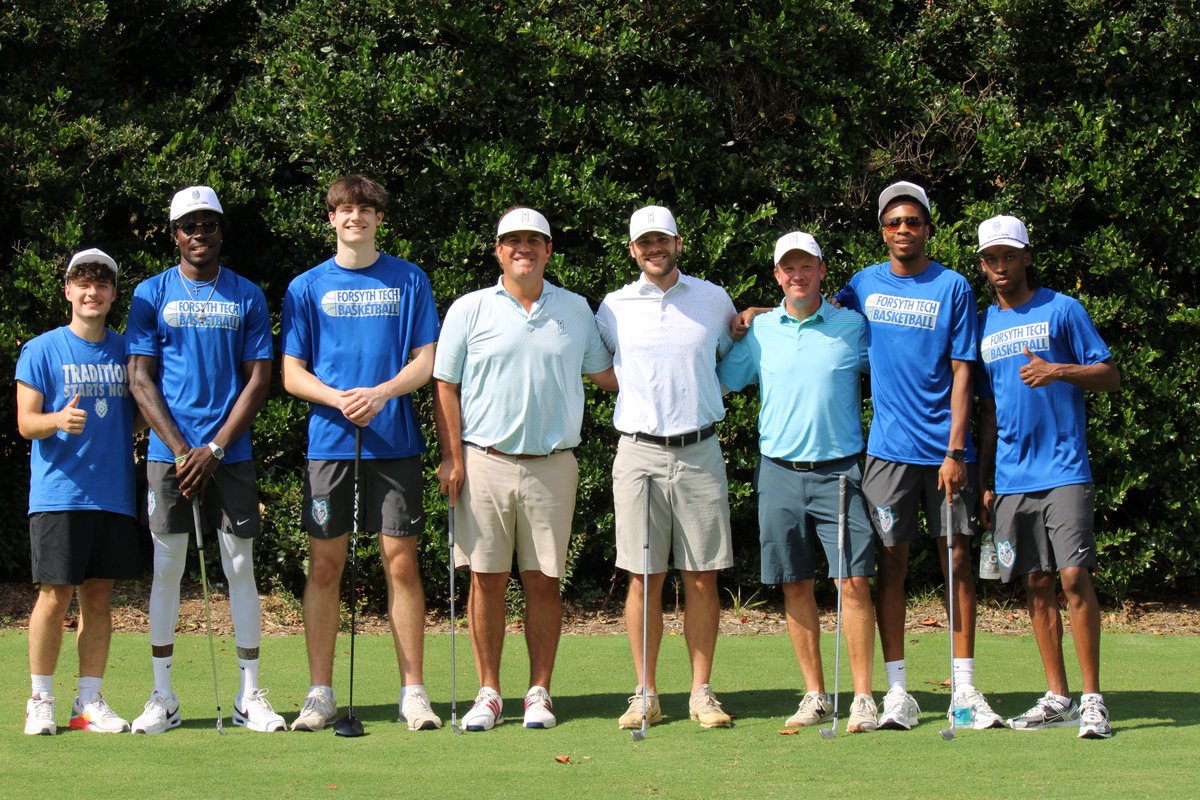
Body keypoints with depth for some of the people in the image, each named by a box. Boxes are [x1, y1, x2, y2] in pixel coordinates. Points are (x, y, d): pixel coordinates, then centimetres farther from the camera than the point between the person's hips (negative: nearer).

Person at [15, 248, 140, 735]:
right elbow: (26, 422, -4)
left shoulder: (125, 350, 12)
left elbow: (141, 413, 19)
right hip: (58, 494, -4)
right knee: (56, 596, -5)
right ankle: (40, 702, 6)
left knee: (99, 597, 6)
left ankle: (90, 702, 12)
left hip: (113, 494, 4)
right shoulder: (41, 350, 0)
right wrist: (59, 420, -24)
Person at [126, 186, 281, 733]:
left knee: (240, 567, 1)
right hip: (168, 453, 0)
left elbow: (258, 380, 4)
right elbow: (141, 381, 2)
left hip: (230, 454, 0)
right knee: (166, 568, 1)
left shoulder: (247, 297, 8)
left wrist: (213, 450, -7)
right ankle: (162, 696, 6)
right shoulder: (151, 294, 6)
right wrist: (182, 451, -8)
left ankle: (250, 695, 5)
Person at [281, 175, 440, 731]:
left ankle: (413, 691, 3)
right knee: (325, 564, 1)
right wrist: (340, 398, -13)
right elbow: (292, 374, 6)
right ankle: (320, 695, 7)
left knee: (401, 560, -2)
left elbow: (426, 362, 4)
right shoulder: (307, 288, 9)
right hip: (328, 439, 1)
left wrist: (381, 393, -14)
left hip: (394, 440, 0)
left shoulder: (409, 281, 8)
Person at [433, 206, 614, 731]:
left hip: (551, 466, 1)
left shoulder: (576, 310, 10)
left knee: (544, 580, 3)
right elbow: (445, 386, 5)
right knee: (486, 579, 1)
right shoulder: (470, 310, 5)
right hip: (484, 463, -1)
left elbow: (606, 374, 19)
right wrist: (452, 457, -3)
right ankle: (488, 693, 9)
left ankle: (539, 693, 10)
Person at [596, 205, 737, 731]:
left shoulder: (714, 300, 8)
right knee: (644, 578, 0)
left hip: (700, 452, 0)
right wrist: (643, 399, 8)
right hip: (639, 451, 0)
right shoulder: (614, 308, 7)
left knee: (702, 578, 1)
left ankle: (702, 692, 7)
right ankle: (646, 695, 5)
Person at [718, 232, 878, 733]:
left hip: (839, 471, -2)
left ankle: (862, 697, -5)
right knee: (796, 585, 5)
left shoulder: (853, 327, 3)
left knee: (854, 581, -9)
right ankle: (815, 696, 13)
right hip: (780, 471, 2)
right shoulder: (759, 331, 9)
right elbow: (720, 379, 19)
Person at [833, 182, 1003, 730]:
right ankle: (897, 691, 5)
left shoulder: (953, 287, 1)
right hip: (889, 448, 1)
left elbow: (962, 371, -2)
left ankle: (965, 688, 6)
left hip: (944, 448, -1)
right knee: (891, 560, 1)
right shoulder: (865, 285, 8)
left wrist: (956, 450, -9)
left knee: (957, 558, 1)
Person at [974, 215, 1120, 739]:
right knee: (1035, 585, 6)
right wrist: (984, 484, 15)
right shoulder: (984, 326, 15)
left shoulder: (1061, 310, 1)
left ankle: (1092, 699, -9)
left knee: (1074, 576, -12)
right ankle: (1057, 697, 12)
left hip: (1063, 472, -5)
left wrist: (1059, 371, -20)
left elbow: (1110, 376, -2)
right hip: (1011, 478, 5)